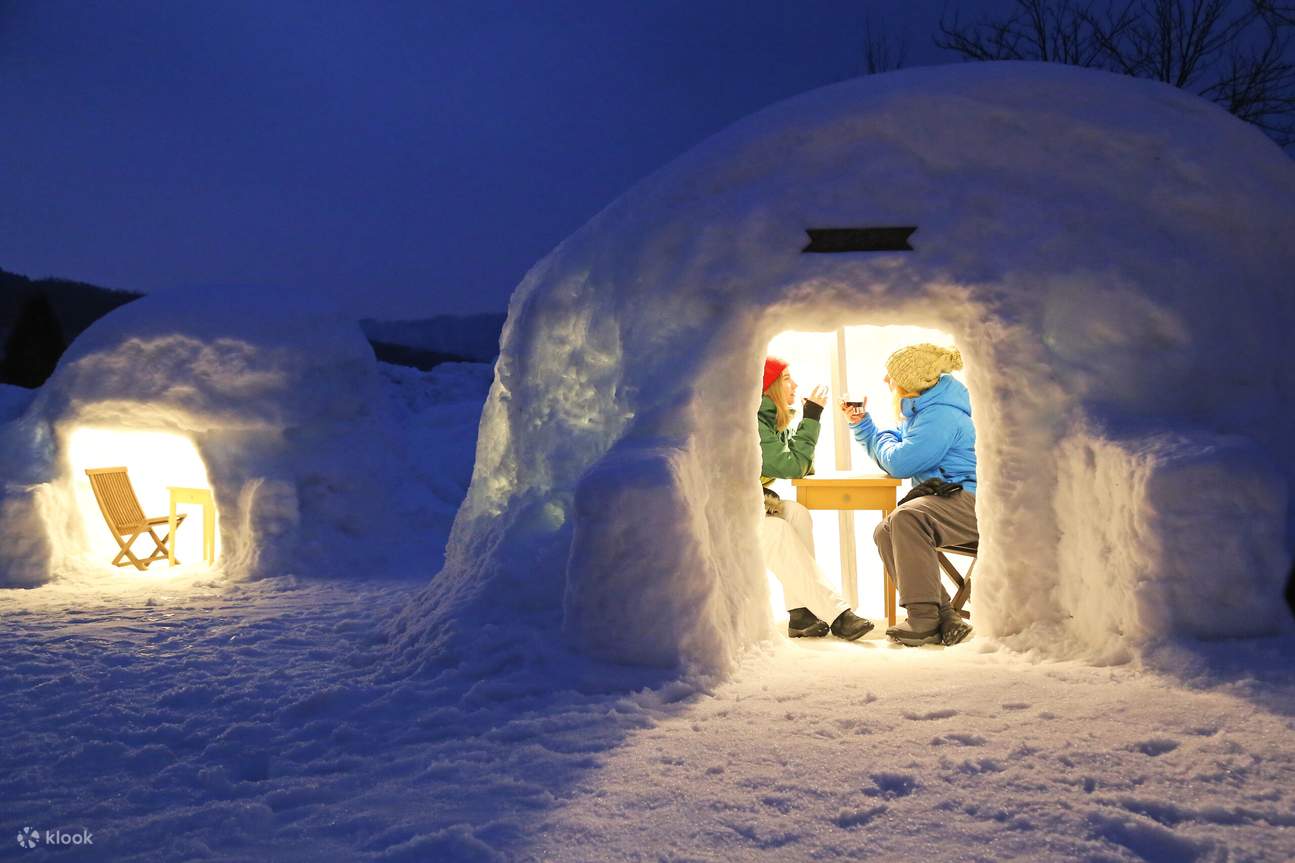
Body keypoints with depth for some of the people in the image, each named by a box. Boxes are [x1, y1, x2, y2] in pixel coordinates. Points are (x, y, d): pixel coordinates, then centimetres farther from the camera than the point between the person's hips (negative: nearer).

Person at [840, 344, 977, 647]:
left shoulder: (941, 416, -16)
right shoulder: (919, 410, 18)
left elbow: (898, 463, -18)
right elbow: (890, 456, 29)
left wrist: (883, 440, 4)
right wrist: (860, 422, 18)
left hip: (969, 499, -10)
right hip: (945, 497, 10)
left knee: (905, 517, -33)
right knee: (885, 533, -11)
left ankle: (924, 619, -28)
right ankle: (944, 617, -13)